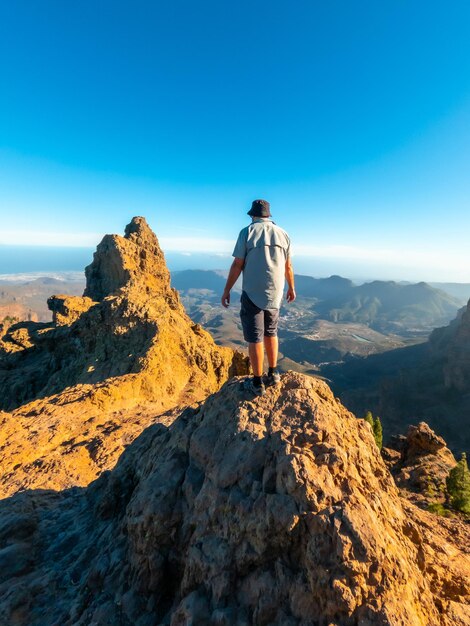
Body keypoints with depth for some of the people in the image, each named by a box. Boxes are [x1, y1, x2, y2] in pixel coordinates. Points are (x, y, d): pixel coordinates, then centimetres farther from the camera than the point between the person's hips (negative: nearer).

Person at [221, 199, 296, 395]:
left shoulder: (247, 232, -5)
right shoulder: (283, 234, 6)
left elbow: (237, 265, -9)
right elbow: (288, 266, 10)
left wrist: (227, 290, -1)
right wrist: (291, 288, 24)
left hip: (252, 293, -4)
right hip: (275, 294, 4)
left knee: (255, 338, 3)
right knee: (271, 333, 20)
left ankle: (257, 383, 10)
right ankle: (273, 374, 27)